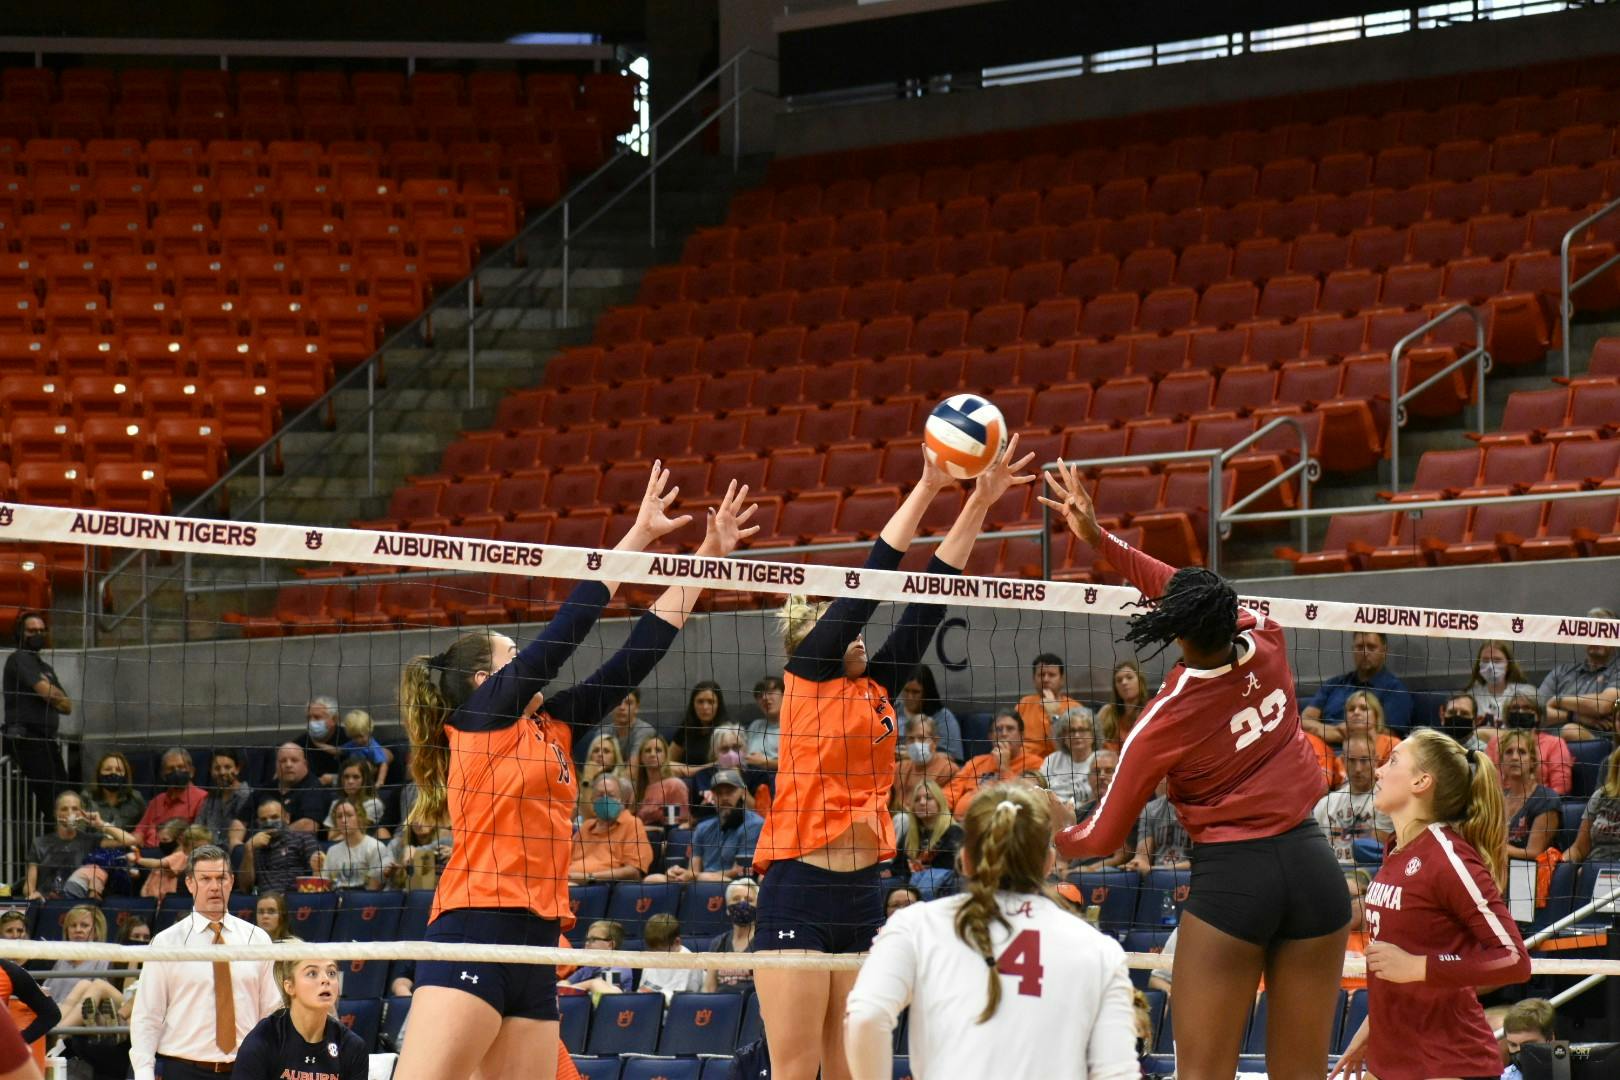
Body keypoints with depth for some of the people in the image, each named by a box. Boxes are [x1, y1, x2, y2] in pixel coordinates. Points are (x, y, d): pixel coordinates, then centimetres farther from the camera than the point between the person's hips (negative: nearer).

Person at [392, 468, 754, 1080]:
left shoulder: (550, 730, 20)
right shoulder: (479, 719, 2)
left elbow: (632, 660, 21)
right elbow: (565, 632, -3)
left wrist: (708, 557, 21)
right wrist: (639, 536, 2)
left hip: (535, 947, 8)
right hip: (473, 941, -8)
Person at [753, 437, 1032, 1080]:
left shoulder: (878, 688, 14)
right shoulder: (807, 676, -1)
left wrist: (980, 502, 5)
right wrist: (927, 487, -8)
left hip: (863, 896, 6)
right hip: (798, 893, -6)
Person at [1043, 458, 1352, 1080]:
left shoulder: (1166, 720, -11)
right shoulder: (1268, 646, 0)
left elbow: (1103, 836, -1)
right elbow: (1176, 588, 18)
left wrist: (1045, 841, 18)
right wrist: (1099, 539, 16)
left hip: (1231, 877, -5)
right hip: (1312, 866, 5)